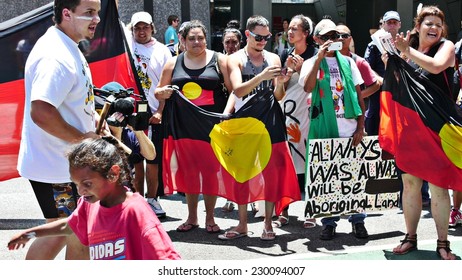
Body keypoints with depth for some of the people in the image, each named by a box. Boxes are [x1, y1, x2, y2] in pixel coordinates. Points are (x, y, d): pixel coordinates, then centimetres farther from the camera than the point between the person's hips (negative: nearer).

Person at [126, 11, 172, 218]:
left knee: (153, 159, 6)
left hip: (154, 113, 0)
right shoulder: (127, 43, 7)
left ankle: (151, 199, 17)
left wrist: (161, 111, -8)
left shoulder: (162, 51, 4)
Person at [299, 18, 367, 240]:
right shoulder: (311, 63, 5)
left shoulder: (347, 62, 10)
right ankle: (329, 222, 12)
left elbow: (359, 96, 8)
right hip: (324, 130, -1)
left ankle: (357, 220, 14)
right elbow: (307, 87, -15)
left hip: (350, 130, 1)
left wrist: (361, 127, 0)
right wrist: (319, 58, -18)